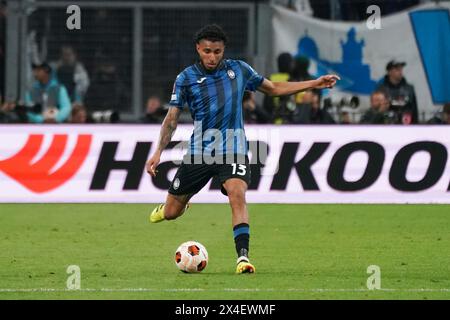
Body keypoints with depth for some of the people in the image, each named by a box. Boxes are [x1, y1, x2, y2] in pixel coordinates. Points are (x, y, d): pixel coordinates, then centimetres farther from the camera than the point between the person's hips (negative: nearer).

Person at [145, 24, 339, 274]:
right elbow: (172, 118, 1)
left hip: (232, 150, 0)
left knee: (237, 195, -28)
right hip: (199, 151, 0)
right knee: (171, 213, 6)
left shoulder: (238, 70, 4)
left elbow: (273, 88, 17)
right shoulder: (186, 79, -2)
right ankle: (165, 208, 45)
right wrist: (158, 153, -9)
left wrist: (314, 84, 13)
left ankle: (243, 257, -27)